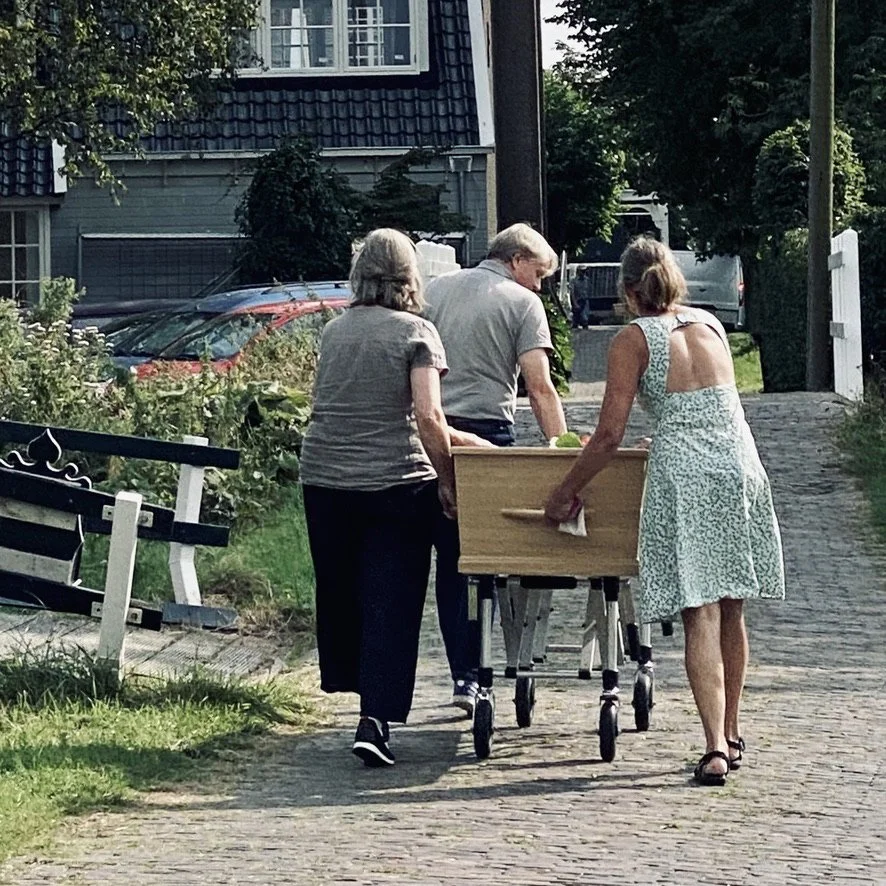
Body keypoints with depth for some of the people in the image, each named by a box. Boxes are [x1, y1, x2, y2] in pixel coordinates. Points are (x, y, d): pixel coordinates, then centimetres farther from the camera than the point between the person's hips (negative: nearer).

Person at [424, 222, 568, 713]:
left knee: (448, 558, 7)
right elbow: (539, 387, -8)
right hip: (488, 435, -4)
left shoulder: (435, 290, 15)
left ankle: (463, 673, 5)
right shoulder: (522, 303, 1)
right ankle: (471, 674, 3)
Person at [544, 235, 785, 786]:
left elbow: (610, 437, -4)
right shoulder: (711, 325, 15)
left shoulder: (634, 339, 0)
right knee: (731, 612, 15)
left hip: (683, 472, -5)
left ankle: (715, 748, -16)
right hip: (740, 464, 5)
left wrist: (566, 492, 7)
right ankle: (731, 736, 24)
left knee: (701, 616, -6)